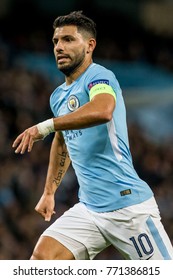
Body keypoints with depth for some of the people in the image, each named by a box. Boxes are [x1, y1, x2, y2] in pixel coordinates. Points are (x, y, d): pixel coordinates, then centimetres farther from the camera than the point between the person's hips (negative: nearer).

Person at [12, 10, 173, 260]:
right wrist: (49, 192, 30)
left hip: (128, 204, -7)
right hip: (89, 209, 8)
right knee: (42, 257, -9)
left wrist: (45, 126, -33)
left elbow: (103, 111, -35)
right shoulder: (58, 97, 14)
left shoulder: (99, 76, -11)